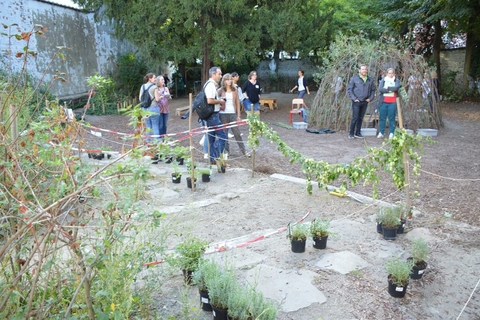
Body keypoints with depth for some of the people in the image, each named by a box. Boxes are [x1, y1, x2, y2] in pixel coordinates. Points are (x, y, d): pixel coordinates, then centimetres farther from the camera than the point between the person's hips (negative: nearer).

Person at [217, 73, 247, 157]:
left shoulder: (234, 90, 6)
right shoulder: (221, 90, 1)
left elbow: (237, 103, 7)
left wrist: (238, 115, 4)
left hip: (233, 114, 1)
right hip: (223, 114, 0)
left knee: (237, 133, 1)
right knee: (224, 133, 5)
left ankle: (244, 151, 8)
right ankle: (226, 151, 17)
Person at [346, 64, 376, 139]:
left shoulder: (370, 80, 8)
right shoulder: (354, 78, -3)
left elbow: (373, 90, 18)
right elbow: (349, 89, -3)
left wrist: (370, 98, 4)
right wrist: (354, 98, -10)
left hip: (365, 102, 4)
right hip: (356, 102, -4)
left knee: (361, 118, 9)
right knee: (355, 118, -7)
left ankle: (358, 133, 19)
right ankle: (351, 133, 3)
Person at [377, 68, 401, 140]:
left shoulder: (396, 81, 9)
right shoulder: (383, 80, 10)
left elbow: (396, 87, -12)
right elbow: (380, 89, -7)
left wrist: (387, 88, -7)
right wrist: (391, 90, -11)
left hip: (392, 103, -1)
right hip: (383, 102, 1)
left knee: (392, 118, -1)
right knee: (382, 118, 3)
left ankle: (391, 133, 4)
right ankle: (381, 133, 9)